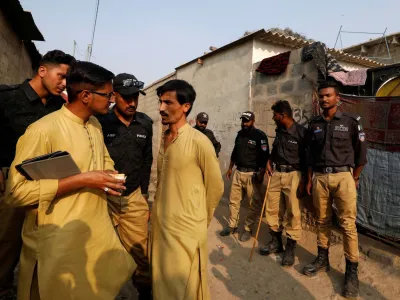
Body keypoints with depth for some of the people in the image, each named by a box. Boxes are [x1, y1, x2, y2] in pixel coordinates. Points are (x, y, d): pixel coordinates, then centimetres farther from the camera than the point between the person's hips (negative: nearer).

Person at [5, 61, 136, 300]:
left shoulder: (96, 125, 6)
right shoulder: (44, 130, -20)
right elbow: (17, 191, -22)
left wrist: (110, 176, -2)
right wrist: (82, 180, -26)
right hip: (60, 243, -7)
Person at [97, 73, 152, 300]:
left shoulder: (145, 124, 2)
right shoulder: (100, 121, -10)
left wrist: (144, 192, 11)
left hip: (135, 197, 3)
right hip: (104, 196, -2)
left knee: (140, 250, 10)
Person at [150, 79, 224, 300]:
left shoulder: (199, 141, -16)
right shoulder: (163, 139, 5)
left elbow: (216, 187, -7)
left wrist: (201, 218, 4)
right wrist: (160, 211, 12)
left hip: (186, 229, -6)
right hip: (159, 224, 7)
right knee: (162, 282, 22)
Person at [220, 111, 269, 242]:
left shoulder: (260, 136, -8)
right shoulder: (240, 134, 12)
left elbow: (265, 156, -12)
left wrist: (261, 174, -19)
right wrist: (230, 168, 19)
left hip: (252, 174, -6)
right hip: (238, 172, 6)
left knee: (255, 204, 1)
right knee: (233, 200, 12)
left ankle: (247, 229, 16)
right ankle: (232, 225, 25)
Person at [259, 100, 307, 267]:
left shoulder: (301, 132, -11)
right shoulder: (279, 130, 8)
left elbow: (307, 158, -9)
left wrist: (303, 181, -11)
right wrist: (269, 161, 6)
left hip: (293, 175, -6)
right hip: (276, 173, 7)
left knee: (293, 212, 3)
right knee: (272, 209, 12)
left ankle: (290, 248, 18)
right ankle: (276, 242, 29)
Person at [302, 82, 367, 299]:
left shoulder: (351, 121, 0)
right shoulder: (314, 124, 9)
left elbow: (361, 152, 3)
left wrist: (354, 179, 3)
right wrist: (309, 179, 10)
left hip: (343, 177, -3)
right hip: (319, 178, 3)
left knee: (348, 224, -1)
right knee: (322, 221, 12)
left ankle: (352, 270, 12)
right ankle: (322, 259, 26)